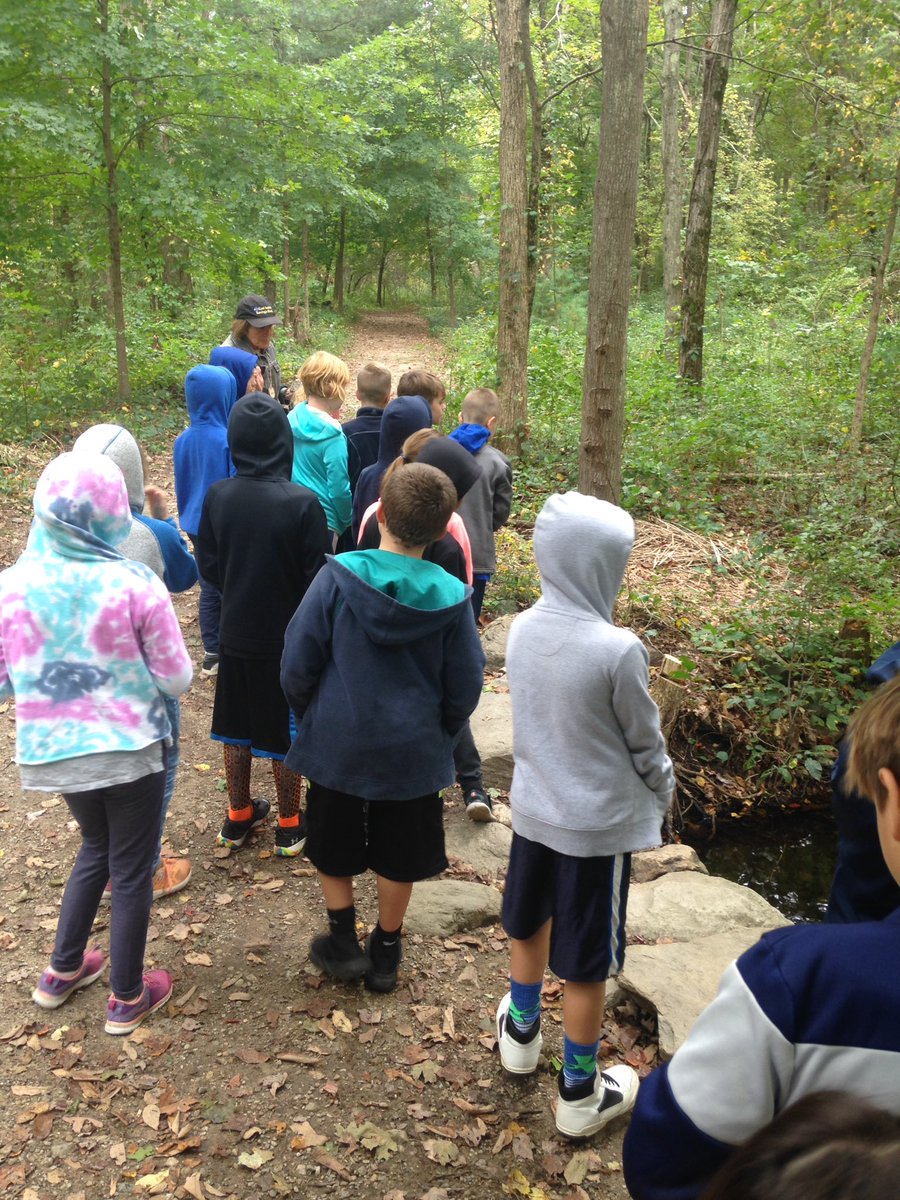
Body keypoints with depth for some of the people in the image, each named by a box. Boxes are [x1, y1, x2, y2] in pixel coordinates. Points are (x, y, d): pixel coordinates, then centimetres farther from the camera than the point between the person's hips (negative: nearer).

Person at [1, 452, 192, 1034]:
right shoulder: (137, 585, -20)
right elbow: (176, 680, -13)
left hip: (52, 752, 4)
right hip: (131, 751, -4)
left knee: (96, 847, 29)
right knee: (131, 870, 15)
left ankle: (63, 972, 41)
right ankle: (128, 998, 31)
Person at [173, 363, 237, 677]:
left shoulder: (183, 440, -3)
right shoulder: (229, 441, -22)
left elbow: (181, 486, 8)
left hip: (197, 524, 6)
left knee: (209, 589, 17)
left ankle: (212, 654, 25)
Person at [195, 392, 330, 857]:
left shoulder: (218, 496, -10)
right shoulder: (302, 503, -22)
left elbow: (207, 565, 0)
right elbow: (317, 577, -16)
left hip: (236, 632, 4)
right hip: (287, 636, -3)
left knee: (236, 728, 20)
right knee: (286, 733, 12)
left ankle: (238, 817, 35)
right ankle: (289, 827, 26)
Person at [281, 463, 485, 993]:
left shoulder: (338, 576, -18)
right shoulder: (451, 597, -14)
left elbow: (297, 665, -11)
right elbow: (465, 688, -5)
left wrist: (309, 714, 9)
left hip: (336, 741, -1)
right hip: (414, 750, 1)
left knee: (332, 845, 23)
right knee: (399, 856, 20)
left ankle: (344, 941, 29)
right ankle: (385, 952, 33)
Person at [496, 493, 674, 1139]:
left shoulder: (523, 628, -9)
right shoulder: (618, 649, -26)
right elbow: (645, 741, -12)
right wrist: (662, 794, 8)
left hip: (533, 807, 6)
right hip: (600, 821, -5)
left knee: (529, 924, 26)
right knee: (587, 961, 11)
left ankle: (522, 1028, 49)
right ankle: (580, 1092, 29)